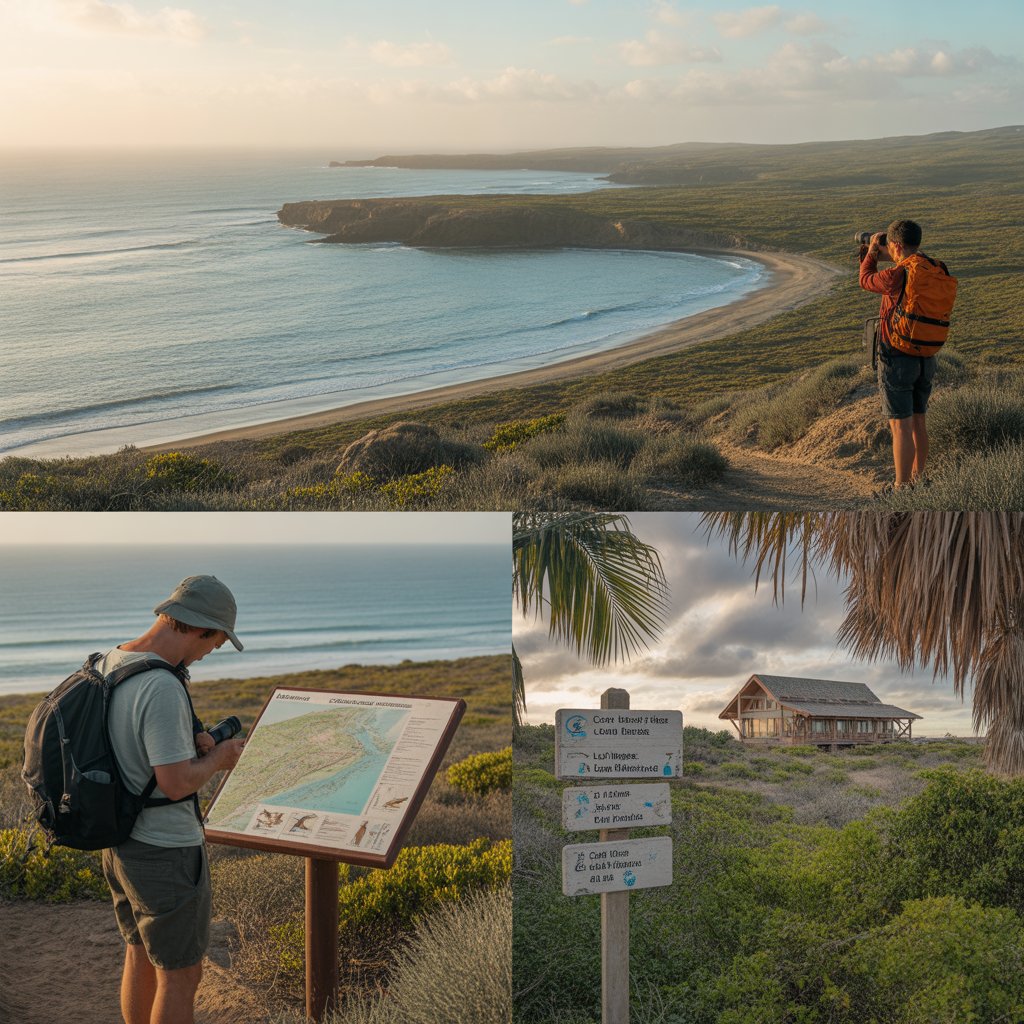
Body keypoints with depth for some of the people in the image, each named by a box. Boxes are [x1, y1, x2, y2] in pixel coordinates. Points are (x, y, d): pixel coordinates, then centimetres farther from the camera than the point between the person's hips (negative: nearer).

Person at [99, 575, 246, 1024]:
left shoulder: (106, 665, 2)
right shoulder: (161, 688, -28)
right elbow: (176, 784, -28)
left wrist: (191, 744, 2)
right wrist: (219, 757, -9)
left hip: (119, 842, 9)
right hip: (166, 853, -9)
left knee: (141, 957, 23)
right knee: (180, 975, 6)